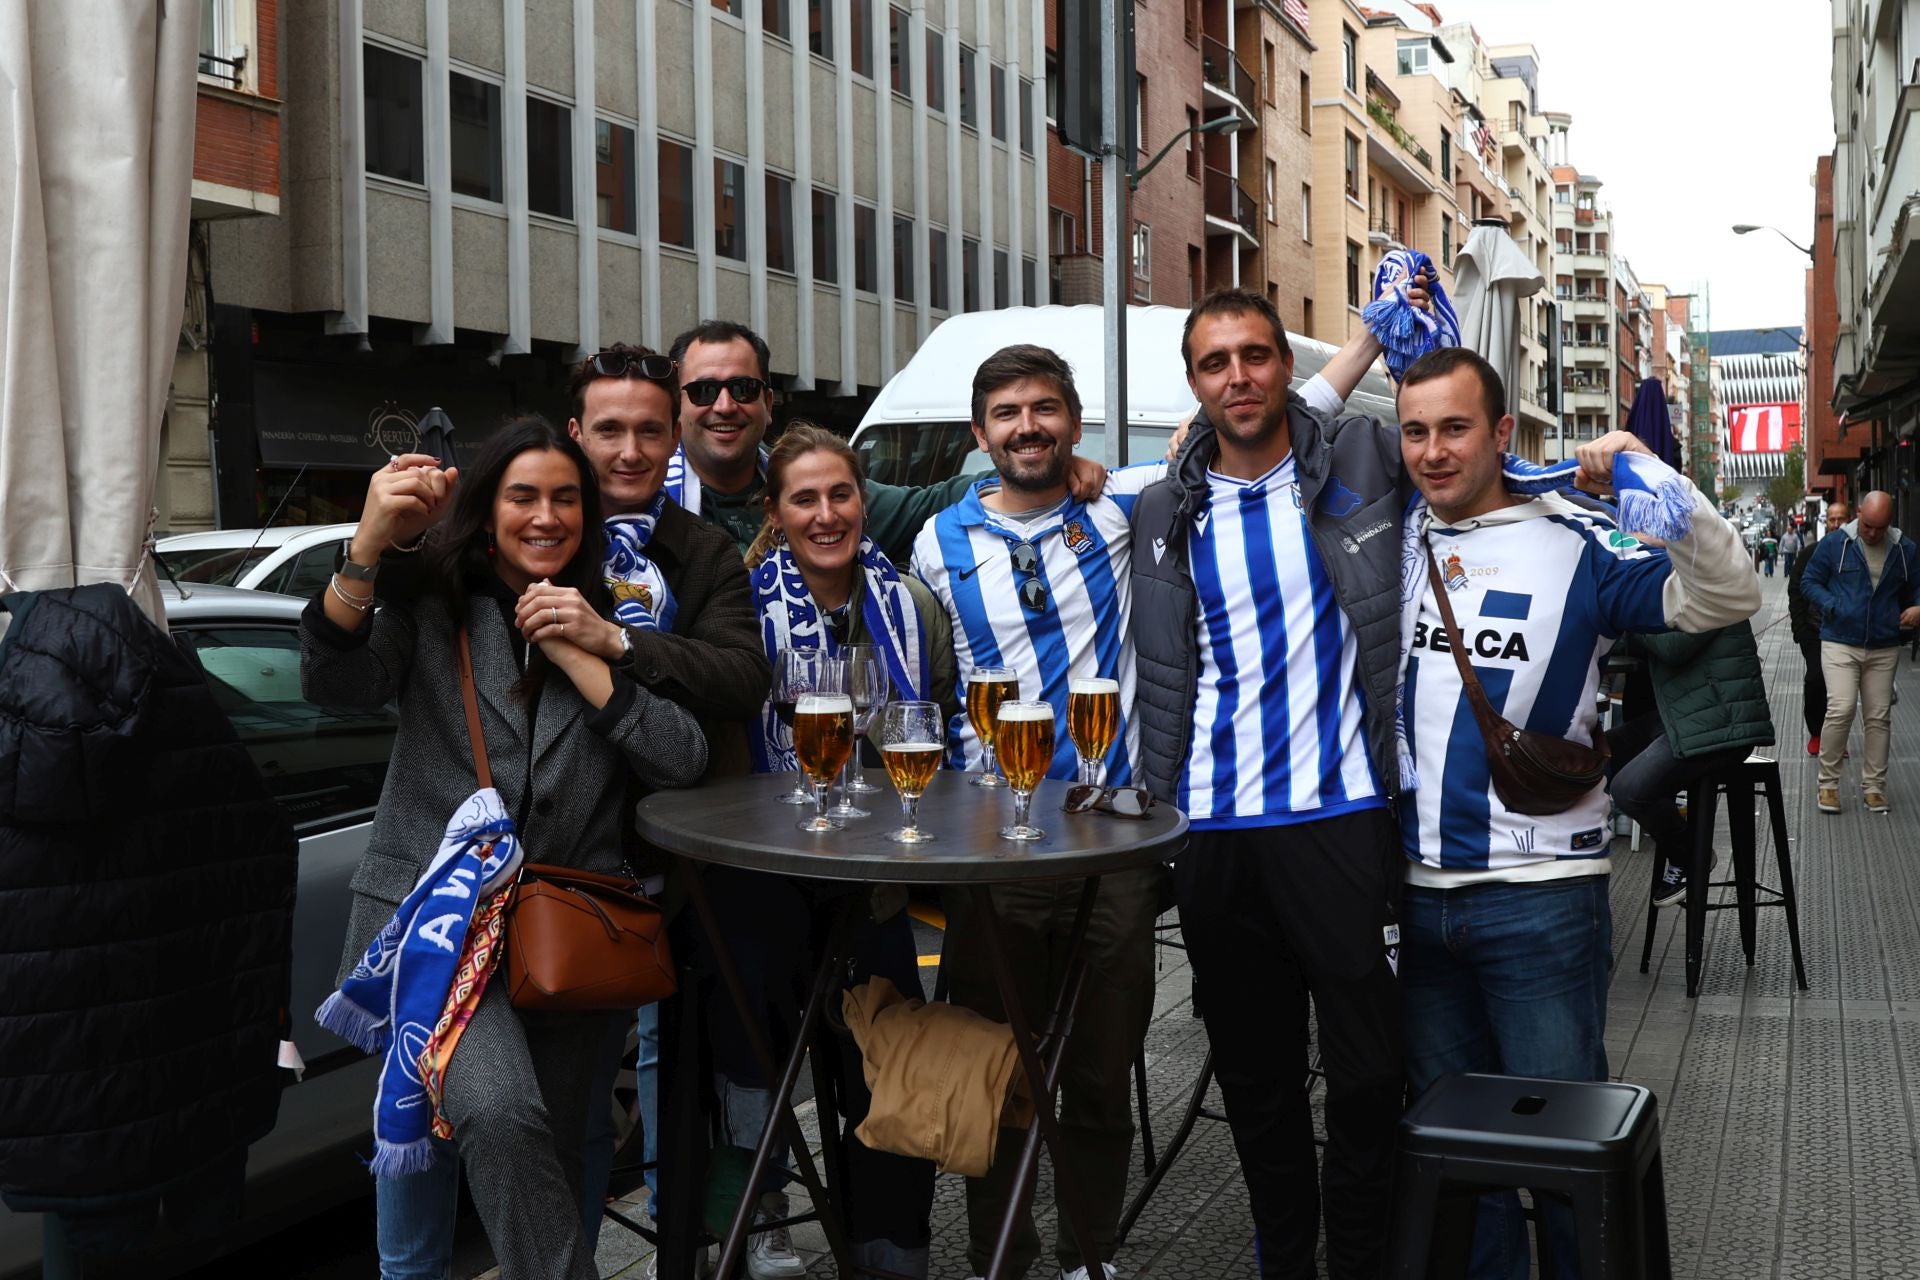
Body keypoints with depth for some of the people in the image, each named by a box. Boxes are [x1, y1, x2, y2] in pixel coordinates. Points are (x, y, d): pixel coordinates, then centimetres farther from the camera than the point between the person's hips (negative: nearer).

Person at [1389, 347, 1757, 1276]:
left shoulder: (1575, 543, -7)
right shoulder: (1395, 539, 5)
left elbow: (1725, 599, -15)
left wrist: (1652, 477, -25)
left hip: (1540, 895, -5)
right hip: (1423, 890, 5)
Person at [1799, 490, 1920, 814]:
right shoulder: (1834, 544, -3)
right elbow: (1809, 582, 3)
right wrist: (1831, 606, -13)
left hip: (1884, 649, 3)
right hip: (1840, 644, -3)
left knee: (1879, 717, 6)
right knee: (1841, 710, -15)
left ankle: (1873, 786, 17)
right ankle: (1828, 783, -1)